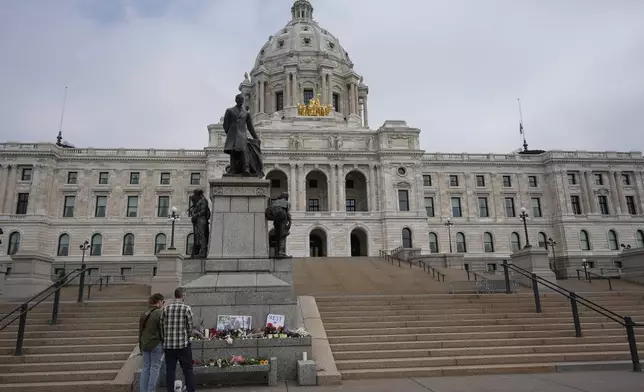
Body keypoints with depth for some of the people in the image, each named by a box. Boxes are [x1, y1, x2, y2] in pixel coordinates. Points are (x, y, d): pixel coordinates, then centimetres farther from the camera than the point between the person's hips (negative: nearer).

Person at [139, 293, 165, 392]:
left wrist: (141, 347, 22)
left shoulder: (144, 314, 10)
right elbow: (163, 330, -11)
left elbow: (140, 331, 16)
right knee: (155, 367, 1)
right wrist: (165, 344, -3)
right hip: (156, 344, -7)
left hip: (145, 345, 7)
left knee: (146, 367, 12)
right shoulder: (160, 313, -12)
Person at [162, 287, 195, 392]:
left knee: (170, 370, 11)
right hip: (183, 344, -3)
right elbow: (191, 326, -4)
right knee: (187, 370, 6)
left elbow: (162, 325, 5)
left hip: (168, 344, 3)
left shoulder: (166, 308, 1)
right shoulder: (186, 308, -8)